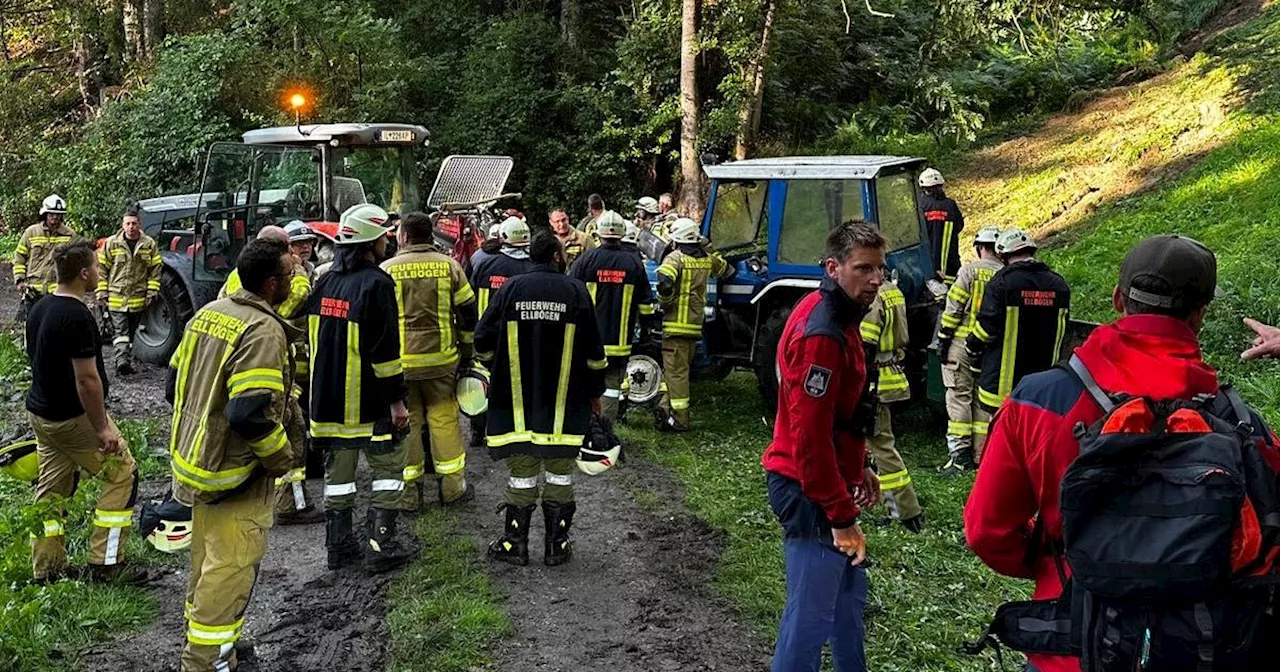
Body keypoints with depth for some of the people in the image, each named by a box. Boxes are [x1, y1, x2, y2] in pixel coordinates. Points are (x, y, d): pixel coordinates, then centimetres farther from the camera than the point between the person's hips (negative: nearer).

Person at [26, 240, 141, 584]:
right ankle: (104, 564, 6)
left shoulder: (38, 309, 6)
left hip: (39, 412, 9)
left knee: (52, 489, 16)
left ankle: (45, 569, 23)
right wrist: (101, 429, -19)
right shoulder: (77, 317, -23)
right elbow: (87, 380, -25)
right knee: (122, 474, 4)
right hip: (73, 417, -9)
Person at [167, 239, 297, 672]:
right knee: (230, 571, 2)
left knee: (207, 562, 23)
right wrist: (282, 457, -14)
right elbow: (250, 414, -30)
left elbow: (174, 386, 11)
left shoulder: (209, 312, 4)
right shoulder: (263, 330, -23)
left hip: (195, 461, 9)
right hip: (234, 475, -9)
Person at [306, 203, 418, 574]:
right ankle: (381, 546, 5)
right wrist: (397, 398, -13)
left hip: (328, 397, 7)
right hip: (369, 400, -7)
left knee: (338, 468, 14)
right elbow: (385, 349, -18)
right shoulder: (376, 283, -15)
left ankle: (339, 546, 20)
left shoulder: (326, 282, 10)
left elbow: (314, 338, 17)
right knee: (388, 466, 5)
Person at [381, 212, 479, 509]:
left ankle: (408, 492, 13)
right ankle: (452, 487, 17)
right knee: (444, 419, 10)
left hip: (399, 362, -1)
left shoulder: (386, 270, -3)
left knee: (406, 423, 7)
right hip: (441, 359, 1)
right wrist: (466, 351, 13)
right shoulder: (449, 265, 1)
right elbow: (468, 312, 3)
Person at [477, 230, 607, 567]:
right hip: (564, 401, -1)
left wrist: (502, 371, 21)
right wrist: (595, 391, 12)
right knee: (560, 471, 9)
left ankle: (514, 544, 15)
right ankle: (556, 545, 15)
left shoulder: (511, 289, 0)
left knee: (522, 471, 9)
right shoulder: (575, 290, -3)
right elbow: (594, 351, -1)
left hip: (517, 400, 1)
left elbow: (483, 341, 3)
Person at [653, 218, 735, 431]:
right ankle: (666, 408, 19)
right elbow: (727, 271, 27)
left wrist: (665, 303, -9)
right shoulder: (707, 259, 9)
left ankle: (679, 419, 0)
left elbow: (665, 282, -27)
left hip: (677, 323, -6)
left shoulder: (676, 258, -11)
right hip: (696, 324, 6)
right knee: (681, 368, 16)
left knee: (676, 370, -2)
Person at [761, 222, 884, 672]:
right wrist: (842, 517, -20)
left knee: (849, 592, 24)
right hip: (810, 492, -11)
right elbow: (810, 436, -26)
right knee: (812, 611, -1)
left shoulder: (836, 316, 8)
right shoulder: (821, 333, -24)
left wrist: (859, 468, 18)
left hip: (830, 481, 11)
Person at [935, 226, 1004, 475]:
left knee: (959, 398, 0)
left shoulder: (970, 270, -7)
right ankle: (980, 455, 15)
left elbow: (954, 308, -9)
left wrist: (943, 339, -3)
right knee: (984, 401, 12)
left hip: (963, 342, -4)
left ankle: (959, 454, -4)